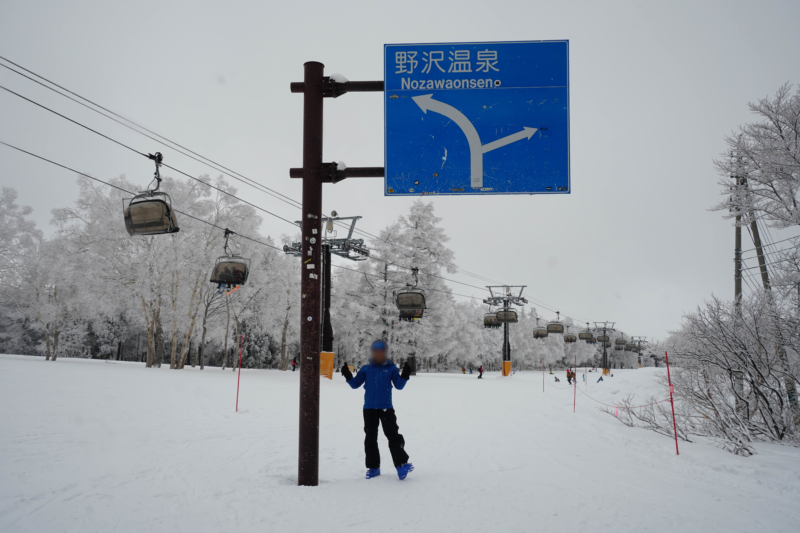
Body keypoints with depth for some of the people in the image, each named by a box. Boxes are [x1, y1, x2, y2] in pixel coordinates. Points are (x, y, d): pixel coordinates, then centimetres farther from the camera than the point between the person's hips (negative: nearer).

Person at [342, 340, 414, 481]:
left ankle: (401, 464, -9)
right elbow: (355, 384, 5)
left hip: (386, 408, -2)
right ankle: (373, 467, 16)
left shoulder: (391, 368, 2)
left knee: (393, 435, -10)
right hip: (369, 409, 2)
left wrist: (405, 375, -18)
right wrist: (348, 376, -12)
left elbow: (399, 385, -2)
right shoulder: (366, 369, 6)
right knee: (370, 438, 7)